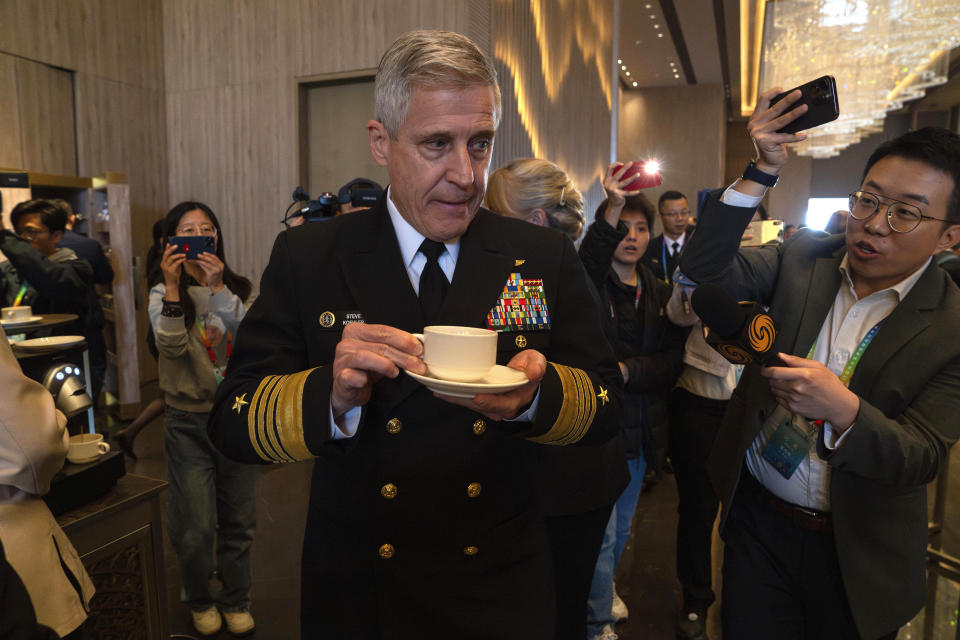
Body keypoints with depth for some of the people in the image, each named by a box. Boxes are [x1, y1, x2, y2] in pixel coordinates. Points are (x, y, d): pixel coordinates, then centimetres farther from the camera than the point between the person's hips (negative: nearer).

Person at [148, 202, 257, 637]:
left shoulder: (236, 289, 2)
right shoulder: (163, 293, -1)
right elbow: (171, 347, -18)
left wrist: (219, 289, -24)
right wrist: (173, 286, -25)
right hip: (188, 422, -1)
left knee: (238, 522, 12)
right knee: (195, 529, 5)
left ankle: (236, 601, 34)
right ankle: (200, 601, 33)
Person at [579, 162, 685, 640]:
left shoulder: (660, 293, 9)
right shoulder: (591, 282, -6)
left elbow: (671, 364, 1)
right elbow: (586, 263, -33)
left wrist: (627, 370, -15)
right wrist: (611, 211, -43)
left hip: (641, 426, 6)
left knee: (621, 525, 22)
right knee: (601, 531, 1)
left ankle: (601, 589, 47)